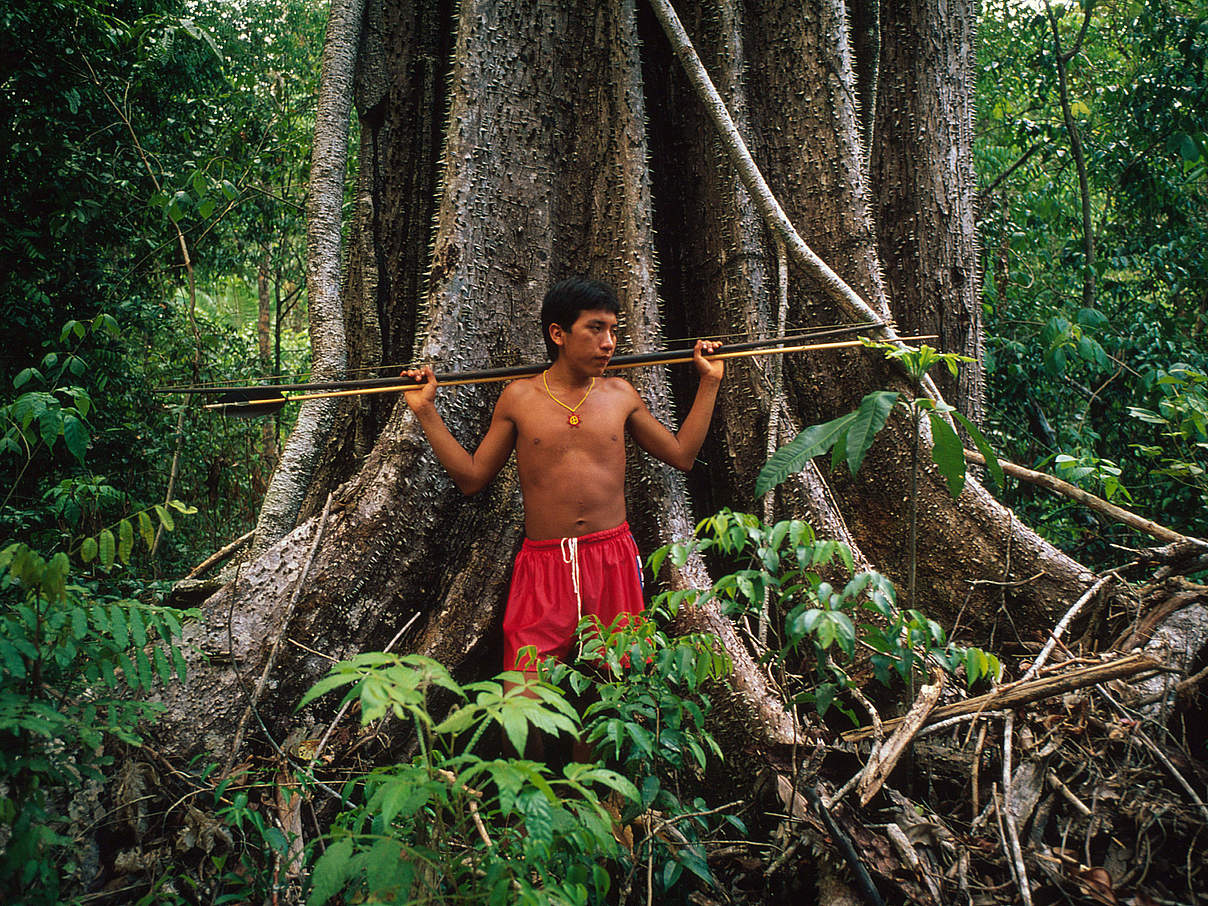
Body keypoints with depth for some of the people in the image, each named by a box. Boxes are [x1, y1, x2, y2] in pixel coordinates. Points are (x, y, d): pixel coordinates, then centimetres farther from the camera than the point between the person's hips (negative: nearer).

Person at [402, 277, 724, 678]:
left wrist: (709, 382, 18)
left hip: (614, 559, 2)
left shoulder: (620, 395, 8)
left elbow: (681, 454, 18)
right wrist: (426, 412, 5)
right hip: (544, 564, -2)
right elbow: (472, 477, 9)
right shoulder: (519, 397, 4)